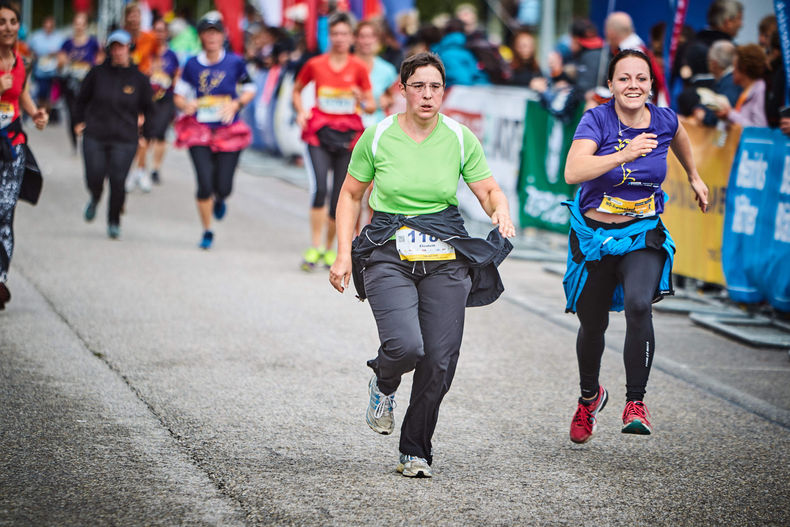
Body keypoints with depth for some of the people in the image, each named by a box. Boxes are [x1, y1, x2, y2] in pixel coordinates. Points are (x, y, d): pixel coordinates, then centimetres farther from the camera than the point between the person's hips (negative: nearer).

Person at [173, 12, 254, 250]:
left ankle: (219, 200, 37)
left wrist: (236, 104, -9)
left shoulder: (235, 62, -1)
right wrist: (186, 105, -11)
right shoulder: (192, 65, 1)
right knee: (204, 184, -10)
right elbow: (179, 94, 11)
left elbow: (249, 90, 10)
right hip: (199, 130, 0)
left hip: (228, 130, 0)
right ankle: (207, 232, 11)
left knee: (223, 186, -4)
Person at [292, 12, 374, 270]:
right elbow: (297, 89, 20)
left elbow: (371, 106, 7)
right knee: (320, 188, -19)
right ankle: (314, 247, -13)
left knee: (339, 196, 3)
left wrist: (362, 101, -15)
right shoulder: (315, 64, 3)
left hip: (348, 134, 1)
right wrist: (301, 112, 3)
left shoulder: (359, 68, 3)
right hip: (319, 132, -1)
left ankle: (330, 248, 20)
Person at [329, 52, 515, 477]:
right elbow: (351, 194, 8)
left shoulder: (460, 139, 1)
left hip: (446, 257, 2)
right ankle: (383, 383, 15)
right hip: (388, 253, -2)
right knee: (405, 346, -24)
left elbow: (490, 191, 8)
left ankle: (416, 451, 15)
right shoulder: (378, 136, -1)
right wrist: (344, 254, 0)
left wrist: (501, 211, -16)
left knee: (439, 362, -6)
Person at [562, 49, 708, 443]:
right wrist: (624, 155, -38)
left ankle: (635, 403, -19)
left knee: (638, 305, -28)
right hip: (594, 234, 0)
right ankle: (590, 396, 44)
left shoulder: (663, 120, -5)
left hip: (644, 235, 1)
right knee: (592, 324, 14)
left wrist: (694, 176, 32)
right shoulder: (597, 120, -15)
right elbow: (573, 172, -31)